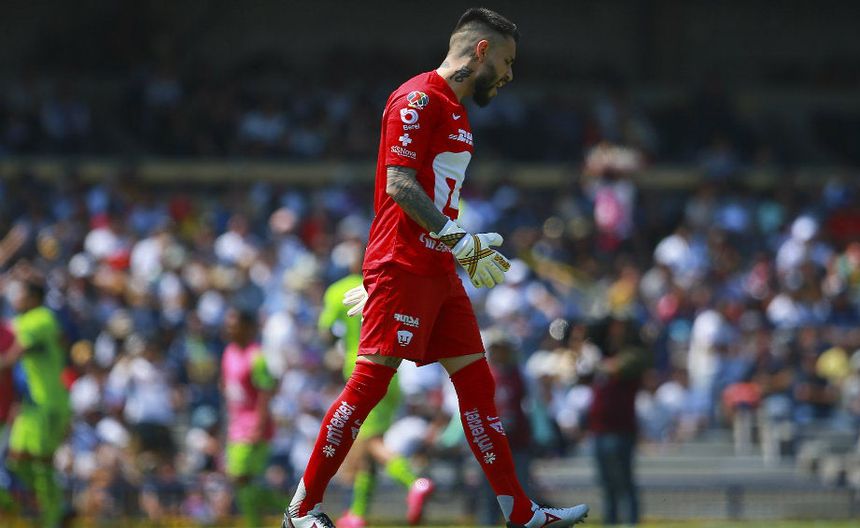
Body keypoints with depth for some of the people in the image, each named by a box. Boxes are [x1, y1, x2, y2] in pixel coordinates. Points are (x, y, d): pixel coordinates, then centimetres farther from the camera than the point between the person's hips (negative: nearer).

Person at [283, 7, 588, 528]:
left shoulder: (453, 110, 20)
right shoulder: (419, 100, -10)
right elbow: (400, 185, -19)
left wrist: (468, 250, 20)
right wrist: (457, 239, -24)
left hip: (438, 271, 10)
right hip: (402, 268, -10)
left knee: (477, 382, 7)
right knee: (370, 383, -11)